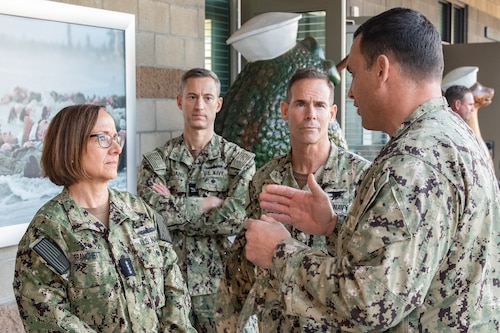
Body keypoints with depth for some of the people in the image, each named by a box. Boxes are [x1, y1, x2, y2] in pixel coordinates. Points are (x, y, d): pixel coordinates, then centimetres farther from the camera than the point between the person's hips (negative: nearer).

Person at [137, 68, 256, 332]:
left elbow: (235, 219, -14)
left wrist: (173, 209, -9)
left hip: (220, 283, -1)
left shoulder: (241, 160, 0)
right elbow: (151, 211, -13)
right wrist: (209, 202, -11)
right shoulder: (155, 161, 4)